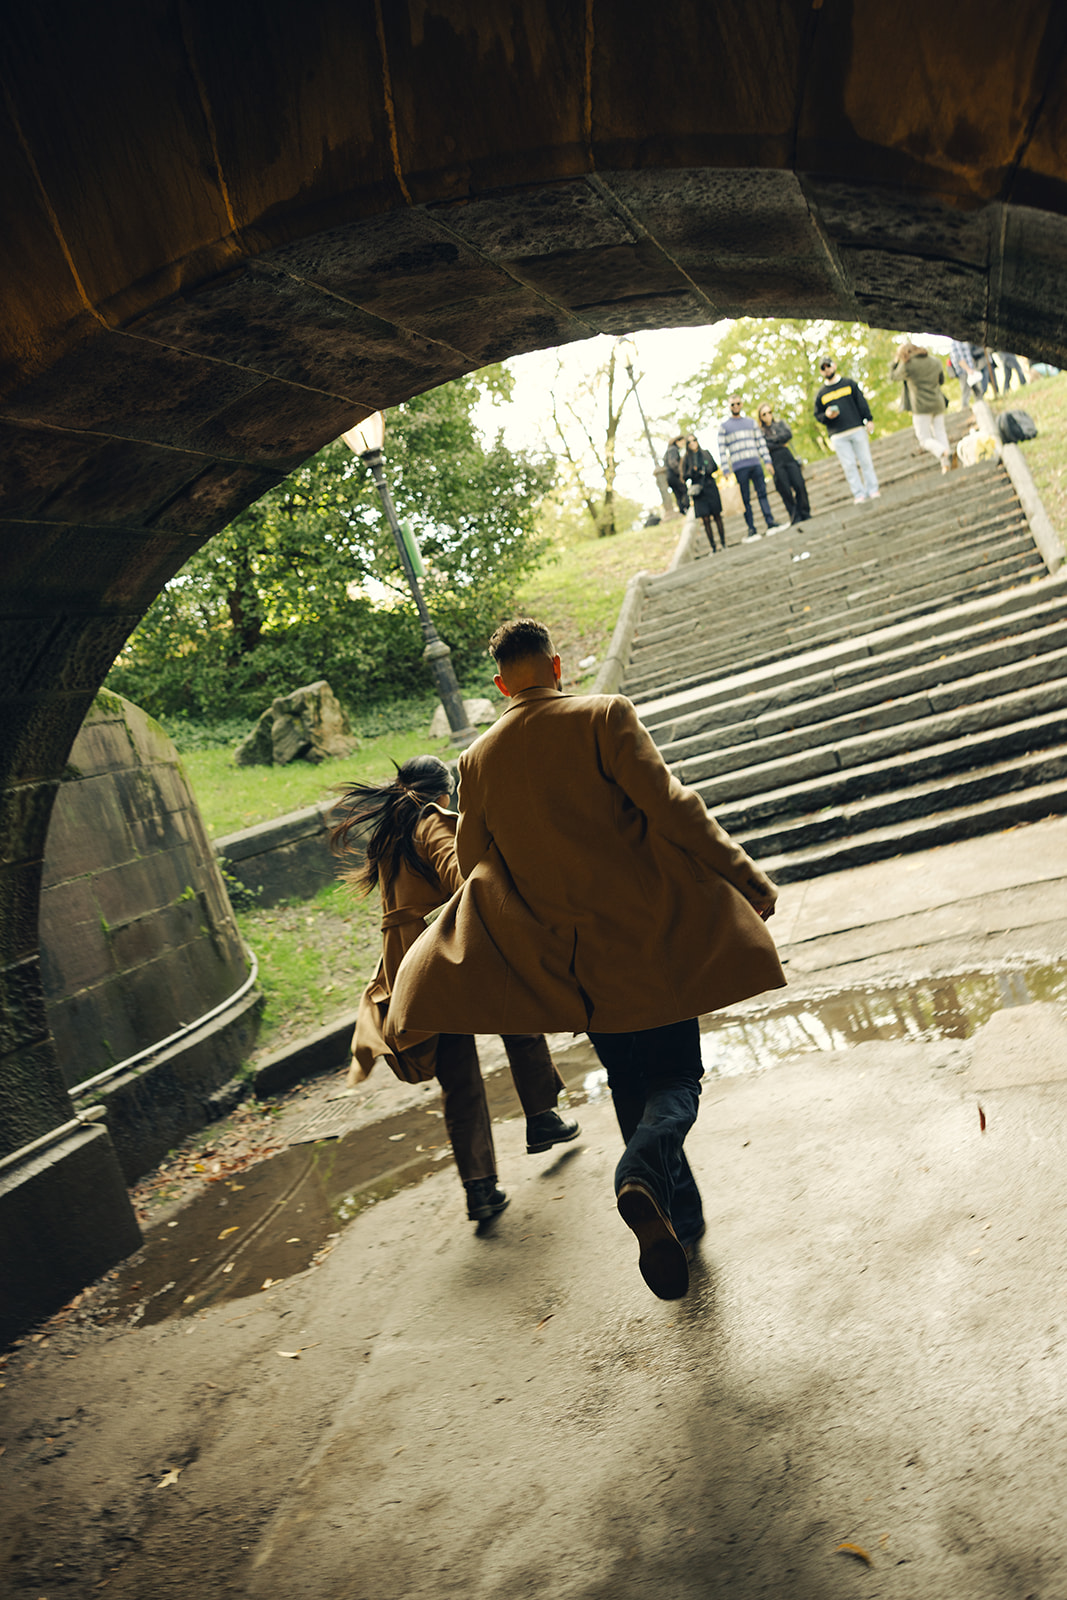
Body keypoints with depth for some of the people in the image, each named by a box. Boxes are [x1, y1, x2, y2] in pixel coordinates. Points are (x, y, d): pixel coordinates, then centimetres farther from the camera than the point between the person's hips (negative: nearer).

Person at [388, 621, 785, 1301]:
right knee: (676, 1076, 9)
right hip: (652, 938, -3)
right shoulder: (605, 716, -9)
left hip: (570, 958, 4)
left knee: (631, 1087, 19)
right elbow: (670, 808, -16)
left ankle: (681, 1221, 24)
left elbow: (474, 866, 8)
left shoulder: (479, 761, 3)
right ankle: (643, 1172, -19)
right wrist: (747, 879, -8)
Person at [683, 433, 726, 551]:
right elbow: (684, 476, 3)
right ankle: (713, 546, -2)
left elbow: (715, 467, 9)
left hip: (710, 487, 1)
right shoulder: (686, 459, 7)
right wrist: (693, 471, -15)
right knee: (705, 519, -6)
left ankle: (722, 542, 8)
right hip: (698, 490, -1)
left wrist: (705, 470, -10)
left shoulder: (706, 453, 11)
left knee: (717, 516, 1)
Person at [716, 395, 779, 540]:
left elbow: (760, 441, 17)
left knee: (762, 494, -2)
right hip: (739, 467, -3)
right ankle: (751, 530, -2)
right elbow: (722, 449, 1)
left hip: (756, 464, 3)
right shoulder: (724, 425, 7)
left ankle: (770, 524, -2)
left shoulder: (750, 421, 17)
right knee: (746, 500, -3)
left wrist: (767, 460, 7)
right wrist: (726, 470, -7)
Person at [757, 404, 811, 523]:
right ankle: (795, 517, 0)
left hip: (789, 458, 2)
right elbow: (766, 446, -8)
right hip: (776, 464, -2)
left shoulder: (780, 424, 19)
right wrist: (781, 444, -6)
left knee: (799, 486, -8)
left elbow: (788, 434, -1)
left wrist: (773, 439, -4)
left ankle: (805, 514, 2)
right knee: (785, 491, -7)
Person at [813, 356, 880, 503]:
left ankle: (872, 490, 7)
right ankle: (859, 494, -1)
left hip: (857, 430, 0)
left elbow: (862, 402, 7)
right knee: (849, 466, -4)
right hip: (838, 436, 0)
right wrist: (826, 416, -10)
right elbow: (817, 415, 12)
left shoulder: (849, 384, 10)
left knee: (865, 461, 1)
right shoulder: (821, 394, 11)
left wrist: (869, 420, -3)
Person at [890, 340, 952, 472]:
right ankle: (946, 464, 5)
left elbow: (893, 376, 8)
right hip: (938, 403, 6)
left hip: (921, 406, -5)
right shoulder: (935, 361, 10)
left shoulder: (907, 366, -9)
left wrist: (896, 361, 16)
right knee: (940, 433, 14)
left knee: (925, 439, -2)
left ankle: (944, 452, -30)